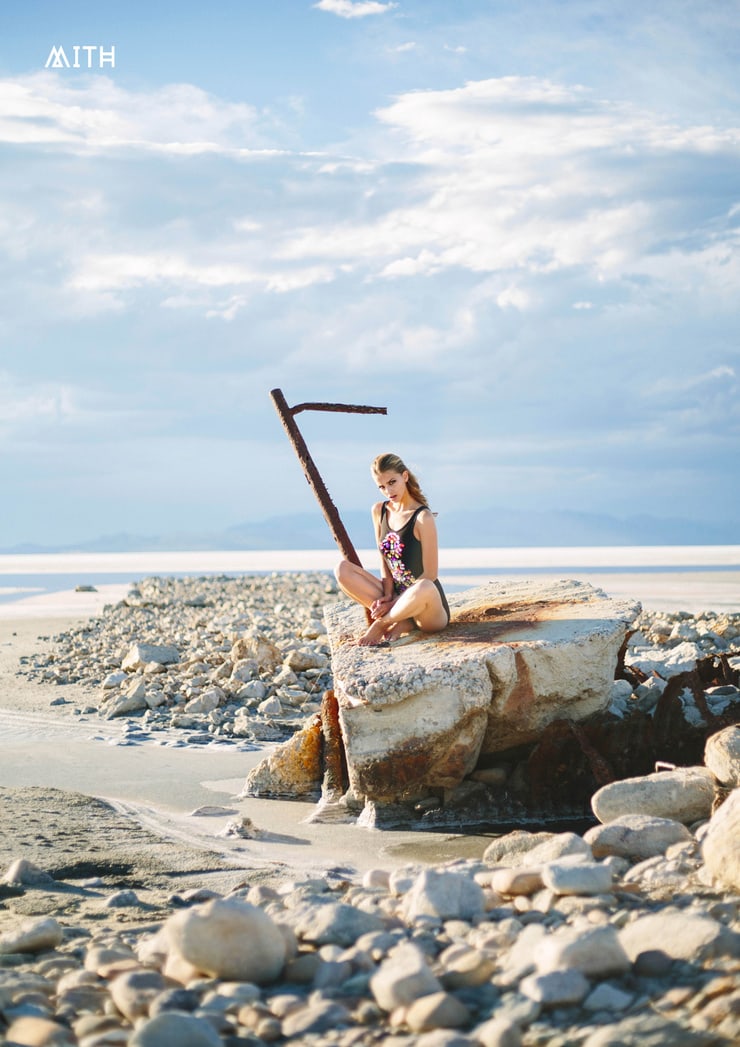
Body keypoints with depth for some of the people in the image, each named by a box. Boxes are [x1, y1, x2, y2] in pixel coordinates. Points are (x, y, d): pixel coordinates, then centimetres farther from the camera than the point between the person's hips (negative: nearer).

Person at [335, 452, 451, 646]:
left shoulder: (423, 518, -16)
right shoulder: (379, 511, 4)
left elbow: (429, 575, -15)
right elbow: (384, 560, 8)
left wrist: (395, 601, -15)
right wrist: (388, 596, -8)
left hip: (431, 611, -6)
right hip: (398, 599, 6)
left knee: (425, 587, -42)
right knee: (343, 570, -9)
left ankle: (381, 623, -13)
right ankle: (401, 622, -13)